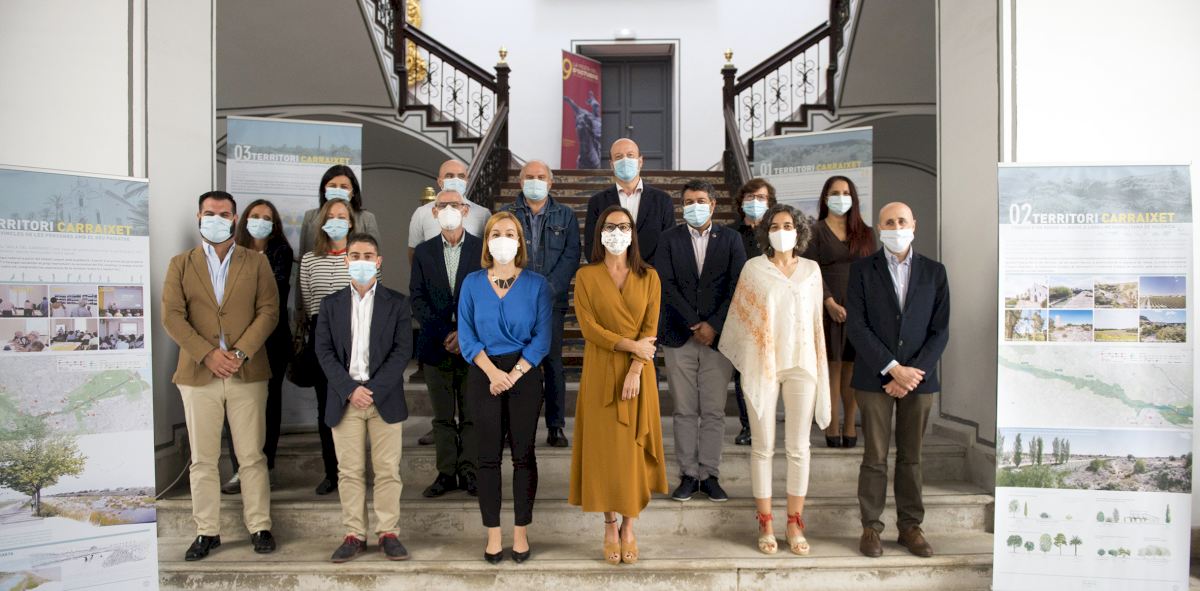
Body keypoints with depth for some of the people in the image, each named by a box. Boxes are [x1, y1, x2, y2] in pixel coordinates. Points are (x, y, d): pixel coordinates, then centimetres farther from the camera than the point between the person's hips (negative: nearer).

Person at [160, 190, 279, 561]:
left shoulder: (256, 263, 8)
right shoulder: (181, 265, 9)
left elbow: (268, 311, -1)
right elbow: (172, 316, 0)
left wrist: (240, 352, -12)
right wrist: (208, 354, -13)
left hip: (247, 373, -1)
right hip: (198, 373, 1)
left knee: (252, 456, 4)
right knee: (202, 459, 6)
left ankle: (259, 527, 13)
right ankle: (207, 532, 16)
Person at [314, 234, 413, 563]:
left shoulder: (396, 303, 5)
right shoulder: (331, 304, 10)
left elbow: (403, 350, -3)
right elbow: (324, 352, 2)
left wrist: (374, 389, -13)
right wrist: (350, 389, -11)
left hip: (385, 398, -1)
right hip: (345, 399, 1)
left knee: (387, 470, 2)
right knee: (349, 471, 5)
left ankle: (388, 533, 12)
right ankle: (354, 535, 14)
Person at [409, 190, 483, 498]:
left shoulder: (482, 249, 3)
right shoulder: (423, 251, 8)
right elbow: (417, 298, 3)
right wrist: (444, 334, -9)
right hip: (437, 345, 2)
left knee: (472, 414, 3)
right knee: (443, 416, 8)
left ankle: (468, 472, 12)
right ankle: (446, 473, 16)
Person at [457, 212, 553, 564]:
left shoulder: (537, 284, 0)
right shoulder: (472, 283, 4)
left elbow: (542, 337, -4)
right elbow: (466, 336, 0)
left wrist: (513, 375, -12)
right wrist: (493, 372, -12)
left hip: (525, 374, -1)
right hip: (483, 375, 1)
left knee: (523, 453, 4)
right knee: (489, 455, 5)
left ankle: (521, 533, 16)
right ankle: (493, 535, 15)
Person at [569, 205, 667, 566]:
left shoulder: (648, 277, 4)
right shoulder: (586, 276, 1)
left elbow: (650, 329, -3)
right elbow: (588, 326, -8)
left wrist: (635, 370, -14)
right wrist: (631, 345, -16)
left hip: (638, 373, 1)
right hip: (600, 373, -1)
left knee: (633, 448, 4)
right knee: (604, 447, 3)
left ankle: (629, 526, 16)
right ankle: (610, 525, 16)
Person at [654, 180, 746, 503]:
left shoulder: (730, 239, 7)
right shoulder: (669, 239, 7)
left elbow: (737, 287, -1)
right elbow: (666, 285, -3)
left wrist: (714, 325, -10)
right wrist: (694, 324, -9)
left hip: (717, 335, 0)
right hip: (679, 336, 0)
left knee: (714, 412, 3)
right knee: (684, 411, 5)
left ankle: (710, 475, 12)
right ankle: (688, 475, 13)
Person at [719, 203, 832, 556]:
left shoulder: (811, 269, 8)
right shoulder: (754, 268, 1)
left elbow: (816, 320, 10)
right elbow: (741, 315, 8)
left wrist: (821, 365, 8)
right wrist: (743, 358, 9)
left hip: (801, 364, 2)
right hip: (762, 364, -2)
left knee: (798, 447, 5)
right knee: (763, 446, 3)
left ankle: (795, 524, 15)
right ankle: (765, 524, 12)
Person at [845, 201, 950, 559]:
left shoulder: (933, 272, 7)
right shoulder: (862, 270, 1)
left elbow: (940, 331, 2)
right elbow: (856, 326, -7)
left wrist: (913, 372, -9)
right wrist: (893, 368, -13)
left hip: (919, 377, 2)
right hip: (875, 378, -2)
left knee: (911, 458, 10)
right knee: (875, 457, 4)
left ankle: (910, 527, 21)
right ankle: (871, 528, 14)